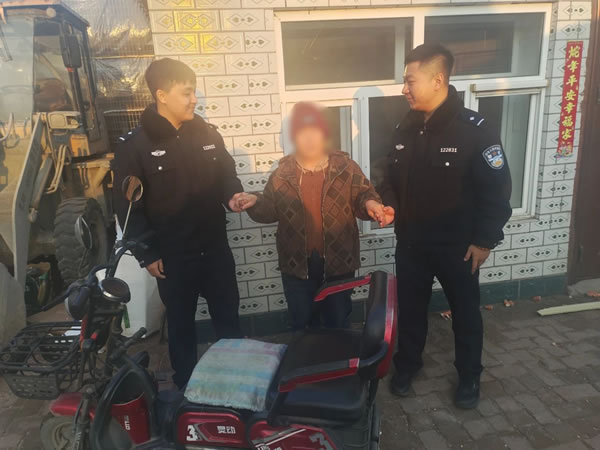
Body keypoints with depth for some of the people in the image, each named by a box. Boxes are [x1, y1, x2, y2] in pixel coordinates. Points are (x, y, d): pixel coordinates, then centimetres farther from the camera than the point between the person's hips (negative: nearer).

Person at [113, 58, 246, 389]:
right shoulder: (134, 146, -10)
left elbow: (226, 174, 11)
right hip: (172, 255, -3)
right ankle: (187, 387, 36)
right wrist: (146, 254, -9)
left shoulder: (207, 134, 1)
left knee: (228, 318, 17)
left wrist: (233, 195, -12)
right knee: (181, 324, 15)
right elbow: (128, 207, -9)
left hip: (215, 247, 4)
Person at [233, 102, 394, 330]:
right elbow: (270, 210, 6)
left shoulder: (346, 168, -4)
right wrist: (255, 202, -14)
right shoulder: (282, 174, 0)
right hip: (297, 263, 1)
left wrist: (370, 204, -25)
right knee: (302, 325, 18)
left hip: (338, 260, -1)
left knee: (338, 323, 18)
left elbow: (362, 196, -2)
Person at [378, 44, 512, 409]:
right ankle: (408, 364, 41)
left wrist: (484, 240, -13)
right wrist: (387, 205, -6)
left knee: (465, 312, 15)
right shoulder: (405, 128, 1)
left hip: (457, 245, -4)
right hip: (411, 242, 4)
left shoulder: (474, 129, -15)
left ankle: (470, 375, 38)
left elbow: (497, 189, -13)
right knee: (410, 307, 17)